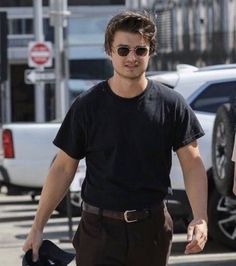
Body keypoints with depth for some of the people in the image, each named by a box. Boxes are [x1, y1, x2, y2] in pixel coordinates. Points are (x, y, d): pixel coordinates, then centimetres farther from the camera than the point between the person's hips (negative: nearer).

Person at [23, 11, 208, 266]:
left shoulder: (171, 104, 0)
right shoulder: (87, 106, -1)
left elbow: (192, 164, 0)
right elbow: (63, 168, 3)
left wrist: (200, 218, -14)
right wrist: (38, 226, 0)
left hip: (152, 227, 1)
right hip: (99, 227, -1)